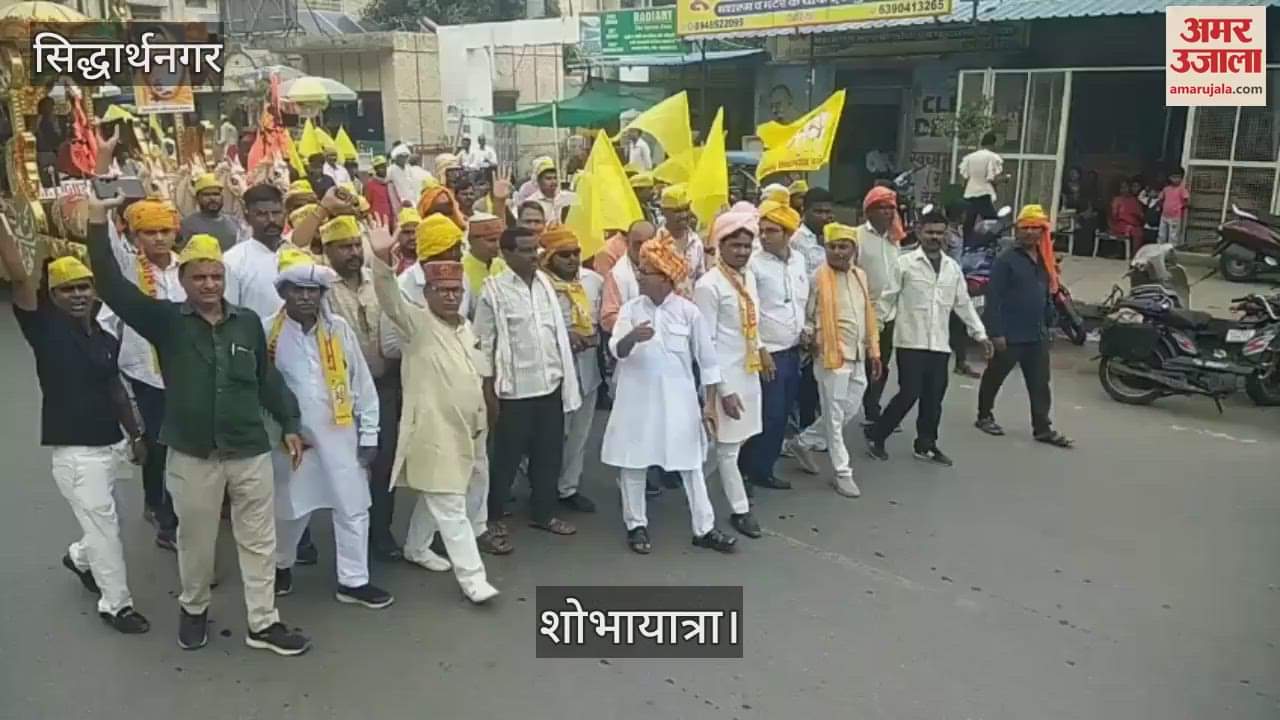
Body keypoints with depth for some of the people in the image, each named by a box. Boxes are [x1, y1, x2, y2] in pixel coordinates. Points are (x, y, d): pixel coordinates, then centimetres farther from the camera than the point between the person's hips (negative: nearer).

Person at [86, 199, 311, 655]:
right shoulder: (166, 320, -4)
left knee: (258, 540, 10)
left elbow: (267, 377, 11)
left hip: (249, 451, 2)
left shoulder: (248, 322, 2)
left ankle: (263, 623, 23)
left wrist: (289, 423, 9)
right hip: (191, 454, -2)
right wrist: (98, 227, -24)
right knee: (195, 540, 15)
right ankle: (193, 609, 41)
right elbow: (113, 288, -15)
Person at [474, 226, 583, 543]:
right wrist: (489, 393, -11)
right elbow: (484, 345, -8)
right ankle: (492, 518, 23)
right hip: (515, 389, -5)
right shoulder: (494, 290, -9)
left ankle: (544, 514, 30)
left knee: (548, 454, 14)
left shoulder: (544, 282, 7)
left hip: (551, 385, 5)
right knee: (506, 458, 7)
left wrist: (566, 381, 10)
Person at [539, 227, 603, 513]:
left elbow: (602, 316, 15)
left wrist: (596, 334, -3)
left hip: (588, 366, 6)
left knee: (579, 433, 15)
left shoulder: (593, 279, 6)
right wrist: (564, 335, -24)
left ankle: (569, 487, 29)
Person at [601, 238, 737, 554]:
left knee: (691, 464, 6)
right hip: (638, 398, 1)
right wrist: (632, 337, -37)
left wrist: (711, 403, 0)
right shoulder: (631, 308, -3)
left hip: (678, 398, -1)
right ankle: (636, 525, 25)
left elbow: (707, 360, 0)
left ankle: (704, 529, 18)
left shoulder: (688, 311, -5)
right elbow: (616, 349, -15)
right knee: (633, 462, 8)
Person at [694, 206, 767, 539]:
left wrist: (760, 347, 4)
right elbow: (706, 344, -16)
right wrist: (724, 389, -18)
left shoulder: (749, 276, 8)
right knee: (729, 446, 3)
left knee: (738, 441, 13)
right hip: (725, 376, -8)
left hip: (749, 372, 8)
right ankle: (740, 509, 14)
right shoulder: (709, 285, -16)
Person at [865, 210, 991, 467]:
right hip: (911, 342, -5)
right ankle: (875, 436, 10)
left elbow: (963, 304, 16)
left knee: (934, 397, 8)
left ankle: (926, 445, 22)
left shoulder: (953, 267, 10)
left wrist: (980, 334, 14)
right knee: (909, 394, -6)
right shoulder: (905, 263, -4)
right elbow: (888, 298, -3)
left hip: (940, 344, 5)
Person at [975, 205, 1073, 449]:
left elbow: (1047, 294, 20)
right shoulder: (1006, 260, -11)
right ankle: (984, 416, 25)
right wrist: (996, 332, -19)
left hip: (1037, 335, 6)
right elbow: (994, 298, -15)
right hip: (1009, 335, -6)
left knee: (1040, 383, 5)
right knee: (994, 376, 10)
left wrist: (1048, 323, 16)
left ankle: (1042, 427, 10)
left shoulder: (1043, 260, 11)